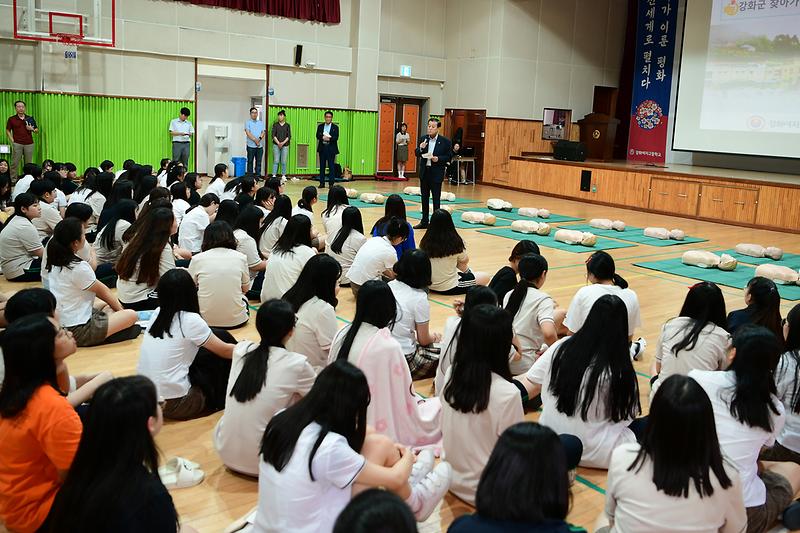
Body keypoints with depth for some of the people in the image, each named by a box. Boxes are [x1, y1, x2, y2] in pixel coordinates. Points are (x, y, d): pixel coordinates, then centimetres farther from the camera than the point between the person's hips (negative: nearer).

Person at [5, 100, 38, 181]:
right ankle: (13, 180, 2)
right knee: (15, 163, -2)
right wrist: (12, 140, -3)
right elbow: (8, 131, 8)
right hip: (17, 144, -1)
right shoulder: (11, 119, 4)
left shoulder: (30, 118, 9)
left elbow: (37, 130, 14)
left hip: (29, 144, 2)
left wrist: (32, 129, -7)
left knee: (28, 164, 5)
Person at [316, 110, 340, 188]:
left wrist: (329, 138, -21)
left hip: (331, 149, -2)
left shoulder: (335, 127, 3)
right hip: (322, 148, 3)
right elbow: (318, 136, 2)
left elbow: (336, 138, -6)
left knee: (331, 166, -3)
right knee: (322, 166, 5)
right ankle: (322, 183, 9)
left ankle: (331, 183, 1)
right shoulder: (320, 126, 11)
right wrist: (323, 137, -17)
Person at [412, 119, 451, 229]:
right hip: (424, 172, 5)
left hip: (436, 173, -5)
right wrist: (420, 148, -12)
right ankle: (424, 221, 22)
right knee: (424, 197, 12)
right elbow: (417, 154, 8)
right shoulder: (423, 139, 5)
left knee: (436, 198, 0)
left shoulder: (445, 141, -6)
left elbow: (448, 157, -4)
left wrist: (438, 159, -20)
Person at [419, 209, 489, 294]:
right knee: (485, 277, 11)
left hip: (429, 286, 5)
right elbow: (464, 261, -1)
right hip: (449, 288, -5)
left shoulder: (425, 243, -10)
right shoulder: (456, 243, -19)